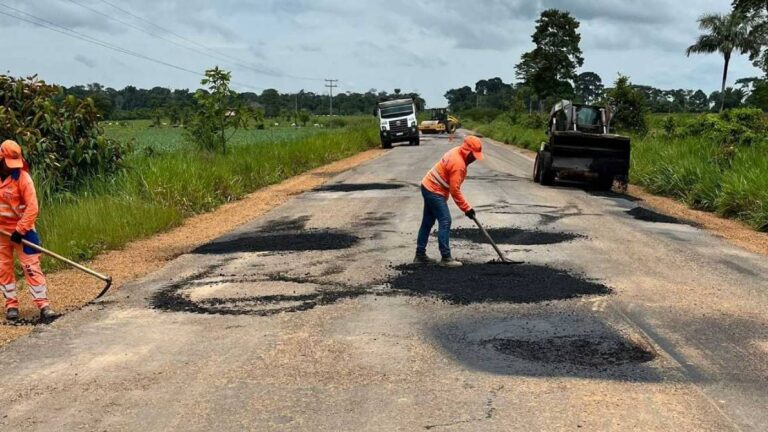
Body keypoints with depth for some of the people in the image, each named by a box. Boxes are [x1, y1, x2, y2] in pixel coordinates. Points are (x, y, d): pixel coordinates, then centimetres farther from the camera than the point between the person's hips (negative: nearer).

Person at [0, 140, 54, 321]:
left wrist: (21, 230, -20)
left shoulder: (23, 177, -14)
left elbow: (32, 207, -18)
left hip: (21, 229, -5)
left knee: (31, 266, -7)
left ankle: (43, 304, -7)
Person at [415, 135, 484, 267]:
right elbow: (455, 190, -23)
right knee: (445, 222, -10)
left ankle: (420, 255, 19)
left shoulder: (457, 152, 5)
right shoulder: (458, 163, -25)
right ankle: (446, 258, -9)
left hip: (428, 187, 10)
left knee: (428, 222, 13)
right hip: (435, 191, -10)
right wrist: (467, 208, -17)